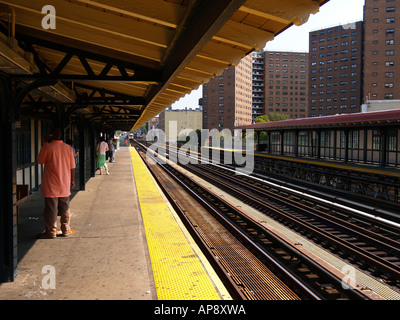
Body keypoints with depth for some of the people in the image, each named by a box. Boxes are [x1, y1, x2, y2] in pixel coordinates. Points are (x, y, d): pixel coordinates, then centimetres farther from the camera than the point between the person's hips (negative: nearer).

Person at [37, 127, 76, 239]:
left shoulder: (47, 147, -12)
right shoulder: (68, 148, 2)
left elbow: (40, 160, 3)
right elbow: (72, 167, 5)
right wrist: (72, 180, 14)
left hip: (51, 185, -4)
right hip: (65, 185, 5)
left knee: (51, 208, 2)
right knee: (65, 208, 13)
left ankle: (51, 231, 6)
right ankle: (66, 229, 20)